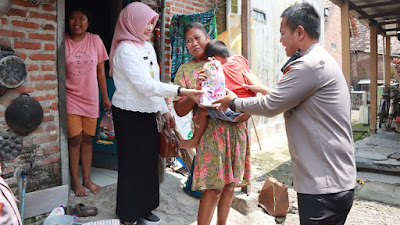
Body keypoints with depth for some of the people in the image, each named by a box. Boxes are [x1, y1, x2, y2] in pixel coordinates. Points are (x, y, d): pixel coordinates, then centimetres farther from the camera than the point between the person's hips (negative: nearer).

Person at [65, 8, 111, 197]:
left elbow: (100, 72, 5)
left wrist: (105, 97, 6)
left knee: (87, 139, 9)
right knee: (75, 139, -2)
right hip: (71, 97, -2)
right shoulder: (63, 41, -3)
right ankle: (75, 181, 14)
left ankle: (86, 179, 22)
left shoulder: (95, 40, 1)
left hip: (91, 98, 2)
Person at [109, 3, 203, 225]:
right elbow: (146, 85, -27)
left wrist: (164, 110, 13)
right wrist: (181, 91, -32)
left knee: (149, 161, 12)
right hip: (129, 115, -7)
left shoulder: (148, 47, 10)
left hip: (147, 114, 7)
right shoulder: (125, 49, -16)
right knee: (132, 164, 3)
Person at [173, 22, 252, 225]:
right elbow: (179, 110, -2)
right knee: (214, 186, -5)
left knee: (230, 182, 12)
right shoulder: (185, 70, 4)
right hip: (211, 130, -4)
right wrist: (196, 91, -17)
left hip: (236, 127, 4)